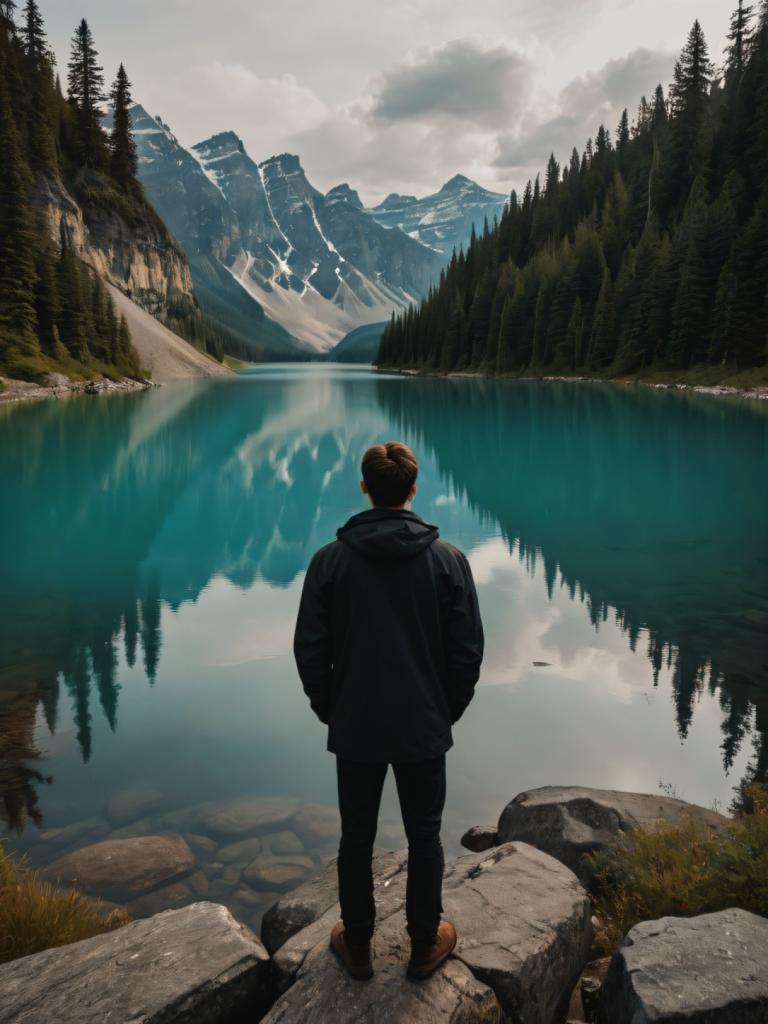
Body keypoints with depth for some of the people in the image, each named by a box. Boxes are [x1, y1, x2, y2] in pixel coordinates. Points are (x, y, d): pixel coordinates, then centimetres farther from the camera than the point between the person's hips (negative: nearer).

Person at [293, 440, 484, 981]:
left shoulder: (330, 561, -11)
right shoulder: (449, 560, -10)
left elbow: (310, 650, -7)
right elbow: (468, 650, -6)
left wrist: (328, 708, 9)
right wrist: (449, 709, 9)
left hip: (355, 728, 0)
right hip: (425, 728, 0)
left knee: (357, 837, 17)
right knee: (424, 836, 17)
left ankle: (357, 945, 32)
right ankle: (425, 943, 32)